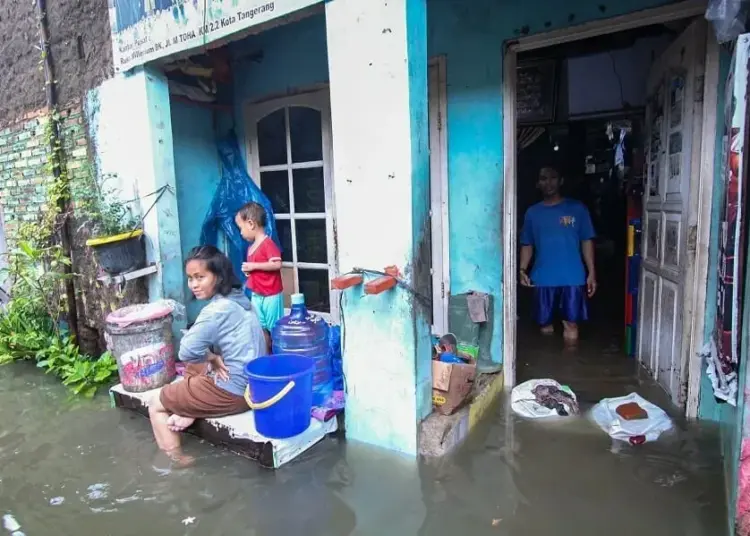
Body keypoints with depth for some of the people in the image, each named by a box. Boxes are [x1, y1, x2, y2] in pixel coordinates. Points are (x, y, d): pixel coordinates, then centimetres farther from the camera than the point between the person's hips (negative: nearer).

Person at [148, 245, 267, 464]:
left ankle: (175, 461, 11)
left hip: (233, 390, -9)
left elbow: (186, 352, -18)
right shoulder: (239, 299, 5)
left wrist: (210, 357, 0)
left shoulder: (217, 310, -21)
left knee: (156, 405, 10)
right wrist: (214, 358, -3)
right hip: (250, 383, 9)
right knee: (193, 368, 30)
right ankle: (191, 413, 13)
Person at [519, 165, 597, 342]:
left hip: (573, 277, -1)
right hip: (543, 278, 2)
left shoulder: (577, 209, 1)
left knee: (571, 324, 2)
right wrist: (522, 270, -6)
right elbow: (527, 245, 8)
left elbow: (587, 242, 3)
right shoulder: (532, 212, 5)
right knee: (545, 323, 10)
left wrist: (592, 273, -2)